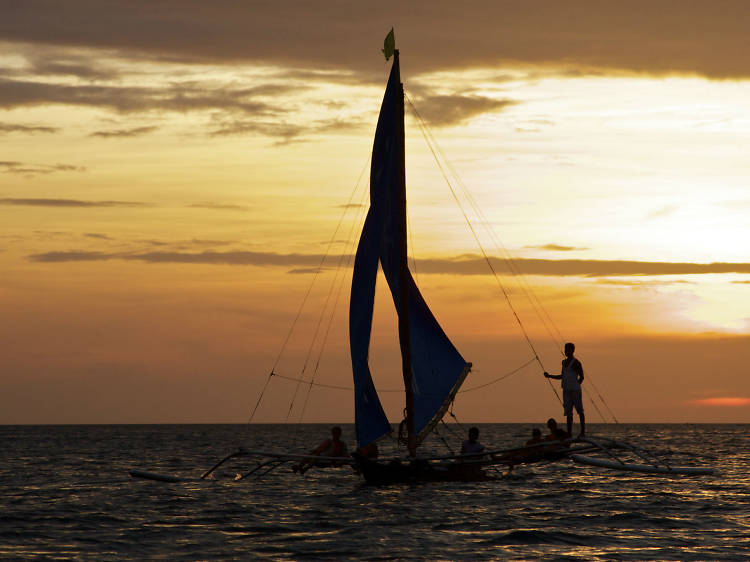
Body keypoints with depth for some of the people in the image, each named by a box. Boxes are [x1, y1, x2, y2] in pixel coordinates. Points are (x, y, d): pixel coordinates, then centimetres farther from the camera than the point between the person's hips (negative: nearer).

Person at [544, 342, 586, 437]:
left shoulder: (576, 363, -6)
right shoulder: (564, 362, 17)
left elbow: (581, 377, -5)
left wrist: (575, 387, -2)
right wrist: (549, 376, 20)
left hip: (575, 390, -7)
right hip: (566, 390, 7)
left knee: (580, 410, -5)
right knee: (568, 412, 3)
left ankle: (583, 431, -4)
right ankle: (569, 432, 2)